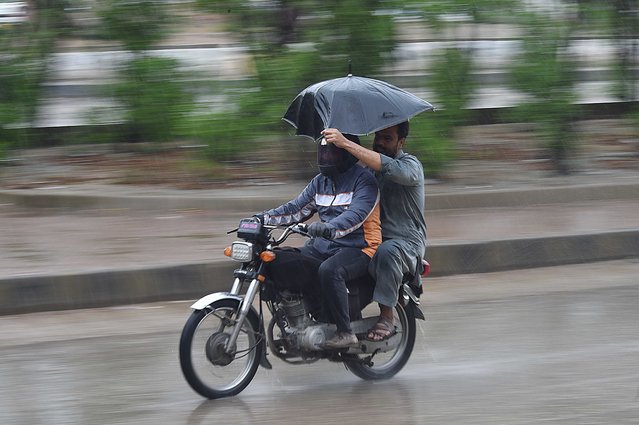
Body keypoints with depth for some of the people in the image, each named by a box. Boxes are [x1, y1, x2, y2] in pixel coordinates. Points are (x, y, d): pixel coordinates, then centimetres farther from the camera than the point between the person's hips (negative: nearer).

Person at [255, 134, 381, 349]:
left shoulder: (364, 179, -9)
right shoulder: (320, 181, 16)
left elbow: (357, 213, -25)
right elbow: (297, 209, 19)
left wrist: (330, 228, -42)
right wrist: (263, 218, 4)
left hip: (358, 248, -8)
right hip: (322, 246, 8)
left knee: (329, 271, -38)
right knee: (279, 265, -9)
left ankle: (345, 332, -28)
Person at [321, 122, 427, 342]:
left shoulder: (410, 165, -7)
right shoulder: (368, 168, 16)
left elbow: (388, 167, -30)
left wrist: (345, 143, -36)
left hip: (407, 241, -7)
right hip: (372, 238, 7)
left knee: (387, 251, -41)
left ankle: (386, 317, -33)